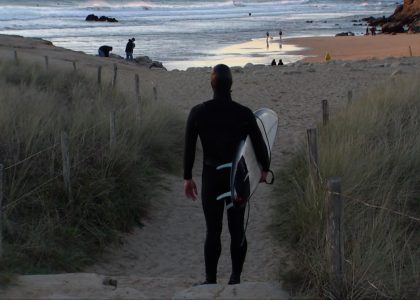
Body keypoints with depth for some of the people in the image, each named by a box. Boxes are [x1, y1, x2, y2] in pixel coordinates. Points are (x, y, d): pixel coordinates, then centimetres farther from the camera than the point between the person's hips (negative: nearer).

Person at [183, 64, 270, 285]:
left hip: (211, 177, 0)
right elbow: (259, 144, 0)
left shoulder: (198, 113, -6)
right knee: (237, 229, 8)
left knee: (213, 231, 4)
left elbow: (189, 147, -2)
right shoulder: (244, 113, -6)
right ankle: (235, 278, 11)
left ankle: (211, 281, 6)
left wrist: (187, 178, 7)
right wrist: (265, 168, 18)